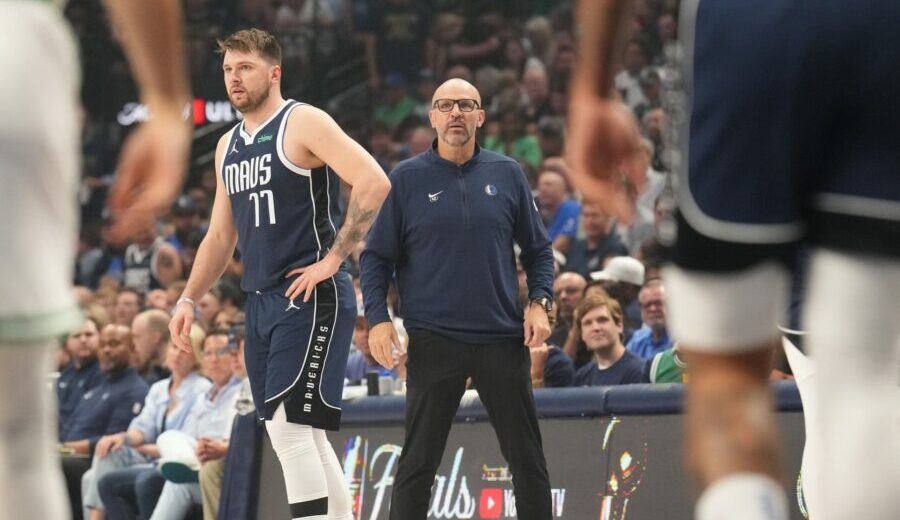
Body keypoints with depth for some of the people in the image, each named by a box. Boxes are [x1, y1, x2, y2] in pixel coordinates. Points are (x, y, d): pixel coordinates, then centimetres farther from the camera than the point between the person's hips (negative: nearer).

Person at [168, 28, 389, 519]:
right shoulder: (228, 146, 16)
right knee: (304, 436, 9)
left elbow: (374, 183, -19)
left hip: (311, 298, -9)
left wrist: (332, 258, -18)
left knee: (289, 426, -16)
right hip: (261, 302, 9)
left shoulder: (303, 124, -8)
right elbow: (221, 235, 24)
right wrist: (188, 299, 14)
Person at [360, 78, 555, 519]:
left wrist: (539, 301, -2)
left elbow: (537, 248, 13)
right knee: (418, 463, 0)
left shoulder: (507, 174, 6)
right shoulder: (406, 179, 1)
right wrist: (377, 318, -8)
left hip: (502, 339, 2)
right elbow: (376, 256, 4)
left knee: (528, 461, 5)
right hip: (433, 343, -2)